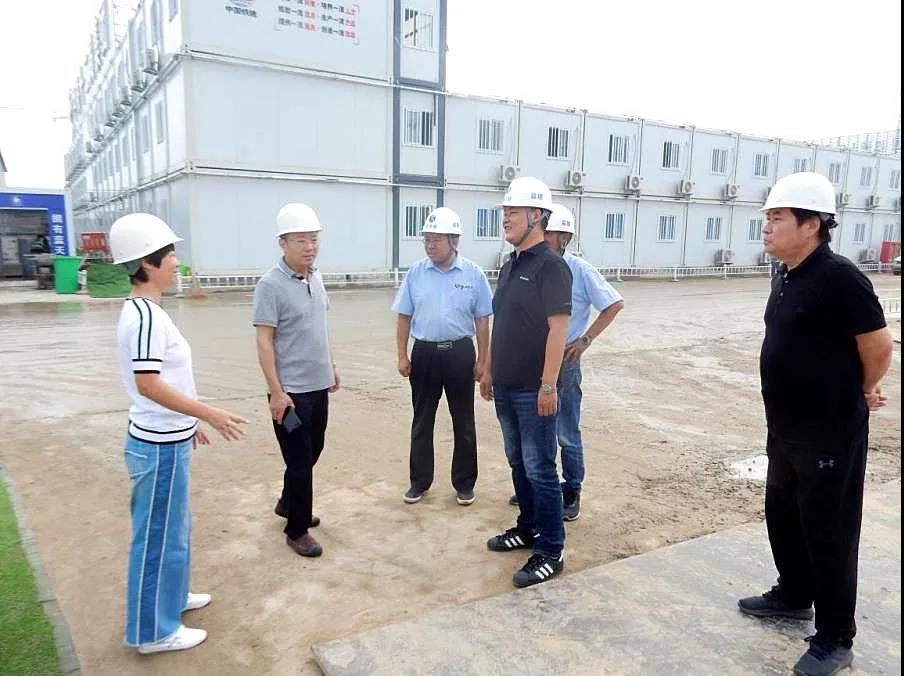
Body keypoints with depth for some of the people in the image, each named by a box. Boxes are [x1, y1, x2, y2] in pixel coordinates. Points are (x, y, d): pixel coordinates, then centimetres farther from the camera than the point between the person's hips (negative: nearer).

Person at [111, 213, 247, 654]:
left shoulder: (145, 310, 9)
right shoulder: (146, 316, -22)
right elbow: (148, 384, -27)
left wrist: (189, 420, 21)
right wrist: (209, 414, -24)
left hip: (167, 438, 10)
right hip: (160, 446, -10)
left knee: (173, 527, 23)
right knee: (159, 535, 5)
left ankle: (170, 596, 42)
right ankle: (153, 630, 22)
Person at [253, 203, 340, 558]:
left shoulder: (315, 278, 6)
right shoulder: (270, 285, -16)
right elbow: (264, 343, -17)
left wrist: (330, 366, 19)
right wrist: (276, 392, -19)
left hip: (318, 385, 7)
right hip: (290, 391, -7)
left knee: (312, 453, 20)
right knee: (299, 461, 3)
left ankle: (288, 503, 42)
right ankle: (297, 529, 21)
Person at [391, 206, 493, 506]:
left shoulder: (473, 274, -4)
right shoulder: (415, 273, 0)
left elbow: (482, 320, 0)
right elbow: (404, 317, 4)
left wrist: (482, 360, -1)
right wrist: (402, 356, 0)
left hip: (460, 353, -1)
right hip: (424, 352, 1)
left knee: (463, 421, 10)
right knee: (421, 420, 11)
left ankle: (465, 482, 25)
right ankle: (419, 481, 25)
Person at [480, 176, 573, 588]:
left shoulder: (550, 266, -13)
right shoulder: (509, 266, 13)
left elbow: (558, 327, -20)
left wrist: (548, 385, -23)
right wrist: (489, 371, 19)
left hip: (533, 390, -9)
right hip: (505, 386, 9)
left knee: (539, 469, -1)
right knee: (517, 461, 18)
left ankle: (550, 552, 11)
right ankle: (528, 528, 35)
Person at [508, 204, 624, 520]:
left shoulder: (579, 270, -11)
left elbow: (615, 304, -6)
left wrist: (586, 339, -10)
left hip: (563, 361, -5)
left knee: (567, 433, 7)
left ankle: (571, 493, 22)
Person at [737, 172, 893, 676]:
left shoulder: (839, 278, -20)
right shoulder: (787, 277, 6)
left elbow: (879, 347, -15)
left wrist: (860, 394, 0)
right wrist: (830, 386, 13)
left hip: (830, 435, -9)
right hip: (785, 428, 9)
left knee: (829, 533, 5)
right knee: (783, 516, 22)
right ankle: (794, 596, 43)